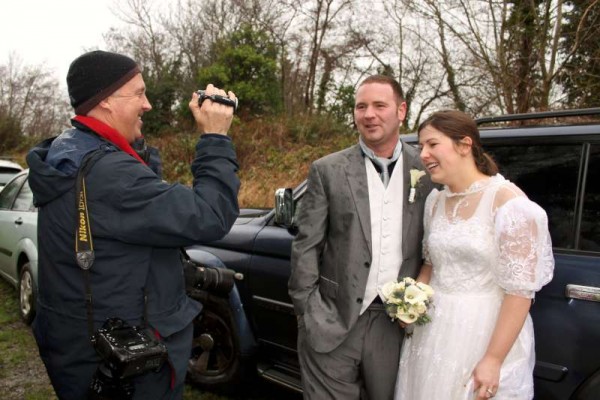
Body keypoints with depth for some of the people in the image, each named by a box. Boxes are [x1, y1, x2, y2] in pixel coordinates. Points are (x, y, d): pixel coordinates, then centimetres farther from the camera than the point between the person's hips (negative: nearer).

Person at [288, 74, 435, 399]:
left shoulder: (426, 171, 2)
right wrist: (309, 313, -6)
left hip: (398, 323, 2)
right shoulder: (327, 171, -4)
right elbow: (306, 247, -4)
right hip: (333, 323, -1)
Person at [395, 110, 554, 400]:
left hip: (486, 335, -6)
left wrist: (493, 359, -18)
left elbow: (520, 289, -17)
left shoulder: (507, 201, -15)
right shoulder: (435, 201, 4)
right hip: (432, 330, 6)